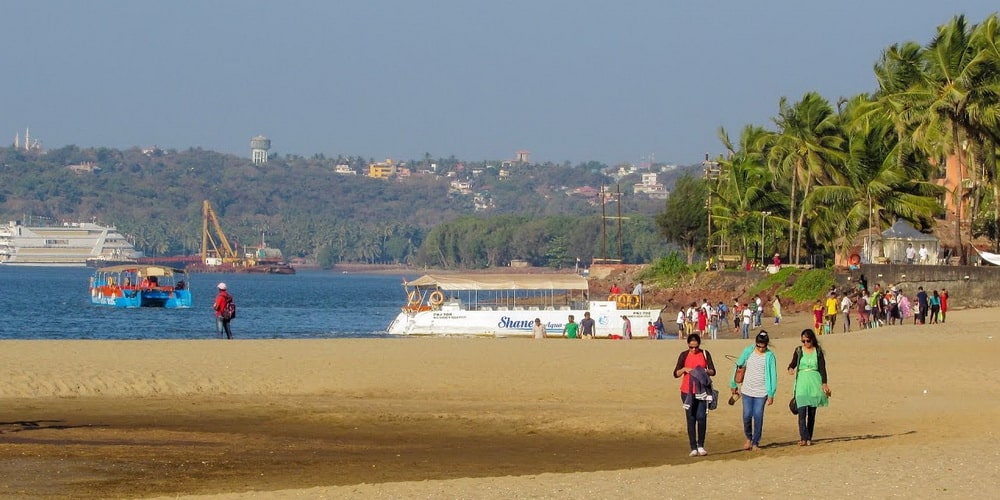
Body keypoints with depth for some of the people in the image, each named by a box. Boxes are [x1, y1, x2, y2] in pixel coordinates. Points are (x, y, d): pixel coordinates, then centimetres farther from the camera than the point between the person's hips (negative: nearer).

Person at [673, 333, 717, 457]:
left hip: (701, 391, 0)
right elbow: (676, 374, 3)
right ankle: (693, 448, 3)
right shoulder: (684, 355, 4)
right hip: (687, 392, 0)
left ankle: (701, 445, 0)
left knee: (701, 417, -11)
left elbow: (713, 371, 3)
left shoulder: (705, 354, 4)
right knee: (691, 419, 1)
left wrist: (705, 371, -18)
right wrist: (684, 369, -17)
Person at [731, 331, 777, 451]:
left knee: (758, 417, -2)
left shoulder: (769, 356, -7)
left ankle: (755, 442, 11)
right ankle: (748, 438, 23)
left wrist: (771, 394, -7)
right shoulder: (748, 351, -1)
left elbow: (773, 376, -5)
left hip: (761, 392, -2)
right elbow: (738, 366, 9)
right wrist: (733, 384, 12)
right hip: (747, 390, 2)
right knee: (747, 416, -1)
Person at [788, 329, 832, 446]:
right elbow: (793, 364, 14)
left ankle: (809, 438, 11)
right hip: (801, 383, -1)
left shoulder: (818, 351, 4)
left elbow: (822, 368, 2)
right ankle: (804, 438, -18)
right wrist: (790, 369, -10)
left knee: (812, 412, 4)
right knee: (802, 411, -14)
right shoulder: (798, 351, 5)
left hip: (815, 383, 1)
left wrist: (824, 383, -7)